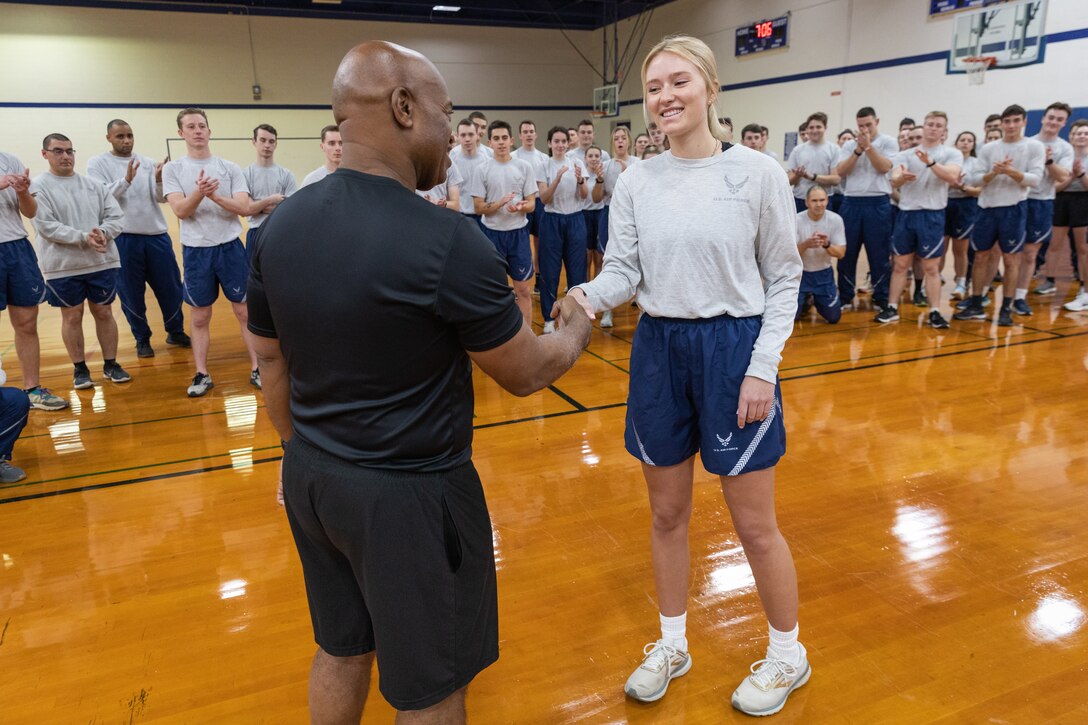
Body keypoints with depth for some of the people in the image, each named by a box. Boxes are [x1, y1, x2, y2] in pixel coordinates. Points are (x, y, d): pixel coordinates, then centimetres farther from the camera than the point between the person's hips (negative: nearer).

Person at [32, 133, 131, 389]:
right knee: (72, 316, 7)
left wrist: (103, 232, -18)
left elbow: (116, 216, 2)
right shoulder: (39, 186, -4)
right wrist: (84, 237, -23)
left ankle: (110, 364, 21)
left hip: (102, 262, 3)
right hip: (63, 267, -3)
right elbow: (46, 226, -14)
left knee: (104, 313, 9)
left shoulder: (93, 184, 7)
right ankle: (79, 368, 20)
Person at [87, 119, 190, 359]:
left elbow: (161, 198, 0)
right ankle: (142, 339, 20)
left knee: (170, 287, 8)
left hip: (157, 235, 3)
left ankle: (175, 332, 26)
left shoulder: (148, 163, 8)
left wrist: (160, 181, -21)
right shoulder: (97, 163, 0)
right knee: (131, 292, 6)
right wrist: (126, 180, -24)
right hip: (123, 238, -2)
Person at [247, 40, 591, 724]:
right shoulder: (445, 240, -23)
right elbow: (528, 373, -11)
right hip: (410, 493, -7)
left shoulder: (281, 225, -2)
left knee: (340, 648, 27)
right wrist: (577, 326, 10)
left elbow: (274, 370, 7)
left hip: (310, 480, 7)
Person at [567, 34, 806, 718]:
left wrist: (763, 369, -11)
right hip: (658, 351, 4)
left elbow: (783, 278, -3)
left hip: (733, 349, -3)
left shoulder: (758, 172, -6)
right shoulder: (637, 181, 3)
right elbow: (623, 272, 0)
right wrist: (588, 297, -23)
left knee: (754, 523, 7)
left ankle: (788, 654, 33)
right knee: (668, 512, 15)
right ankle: (672, 644, 36)